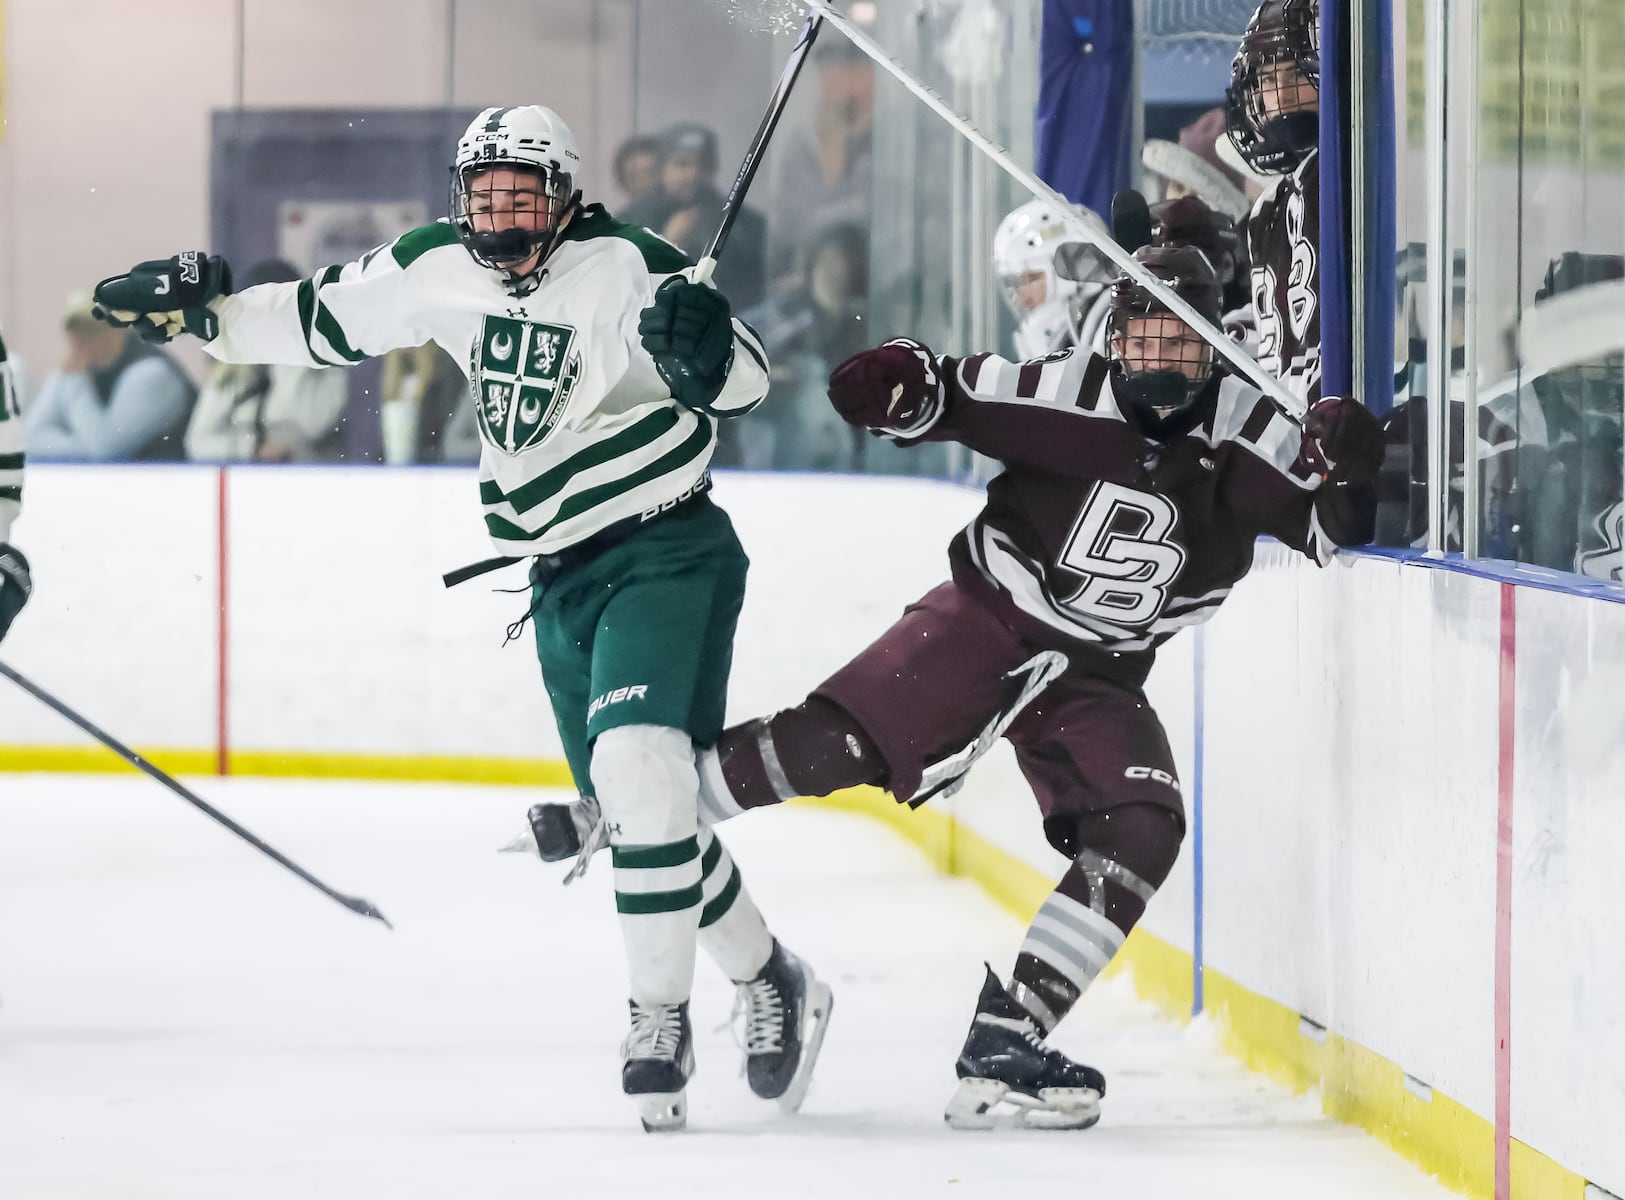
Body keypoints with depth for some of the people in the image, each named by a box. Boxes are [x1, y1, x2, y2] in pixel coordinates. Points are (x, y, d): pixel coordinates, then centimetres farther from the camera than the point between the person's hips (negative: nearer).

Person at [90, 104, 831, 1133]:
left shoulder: (623, 267, -17)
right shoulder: (441, 269, 1)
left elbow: (744, 383, -20)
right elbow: (329, 317, 14)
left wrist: (706, 348, -42)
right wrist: (204, 308, 5)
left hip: (666, 556, -7)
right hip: (563, 582, 7)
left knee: (637, 770, -25)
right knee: (634, 809, 12)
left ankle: (662, 1019, -15)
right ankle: (772, 984, 29)